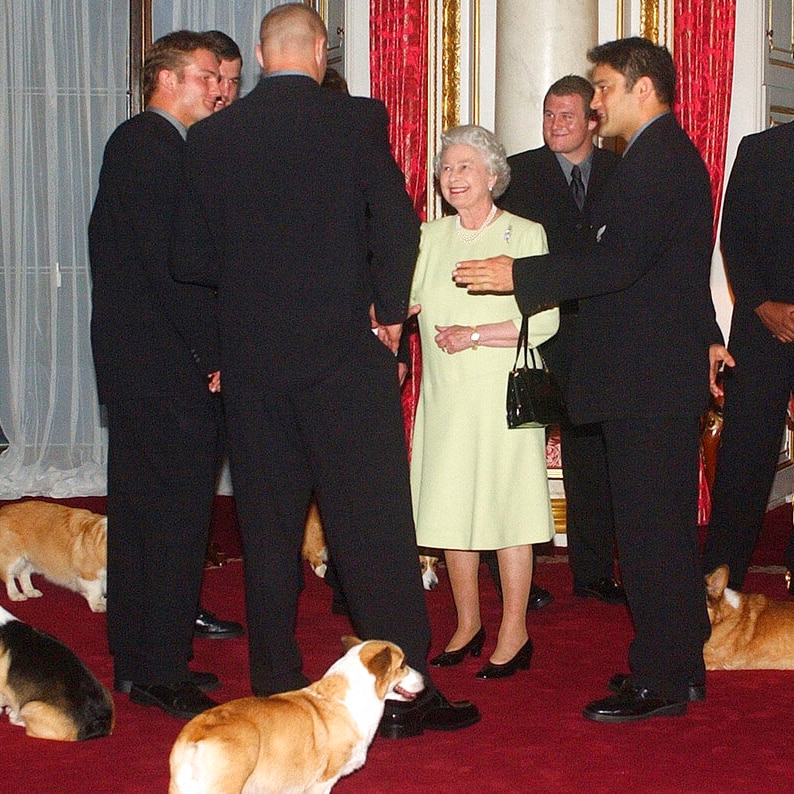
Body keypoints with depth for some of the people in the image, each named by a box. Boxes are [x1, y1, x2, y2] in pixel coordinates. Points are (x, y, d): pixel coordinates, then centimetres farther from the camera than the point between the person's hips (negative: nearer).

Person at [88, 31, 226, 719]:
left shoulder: (134, 142, 18)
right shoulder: (156, 146, -13)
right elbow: (170, 261, -20)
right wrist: (212, 353, -16)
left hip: (127, 352, 11)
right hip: (166, 357, -11)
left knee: (140, 506, 13)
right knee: (181, 509, -6)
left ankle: (135, 661, 22)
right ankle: (161, 671, -1)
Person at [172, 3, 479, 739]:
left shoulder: (211, 136, 3)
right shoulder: (356, 121, -5)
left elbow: (191, 258, 3)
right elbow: (397, 227, -12)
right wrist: (389, 311, 2)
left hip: (251, 355, 3)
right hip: (343, 349, -3)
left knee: (267, 523, 11)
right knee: (373, 519, 2)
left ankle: (275, 687, 18)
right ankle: (403, 692, 5)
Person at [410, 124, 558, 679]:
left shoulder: (524, 235, -1)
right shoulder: (430, 237, 12)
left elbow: (545, 320, -9)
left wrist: (475, 335, -14)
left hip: (504, 390, -4)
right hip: (445, 396, 4)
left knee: (506, 505, -3)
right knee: (451, 508, 6)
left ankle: (514, 633, 6)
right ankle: (468, 626, 19)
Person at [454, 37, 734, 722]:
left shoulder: (656, 158, -15)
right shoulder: (670, 153, 19)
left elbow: (623, 260, -25)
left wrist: (518, 275, -23)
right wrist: (706, 336, 36)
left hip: (648, 375, -11)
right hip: (663, 367, 11)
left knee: (650, 524, -7)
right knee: (664, 521, 15)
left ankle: (662, 678, -1)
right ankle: (678, 661, 23)